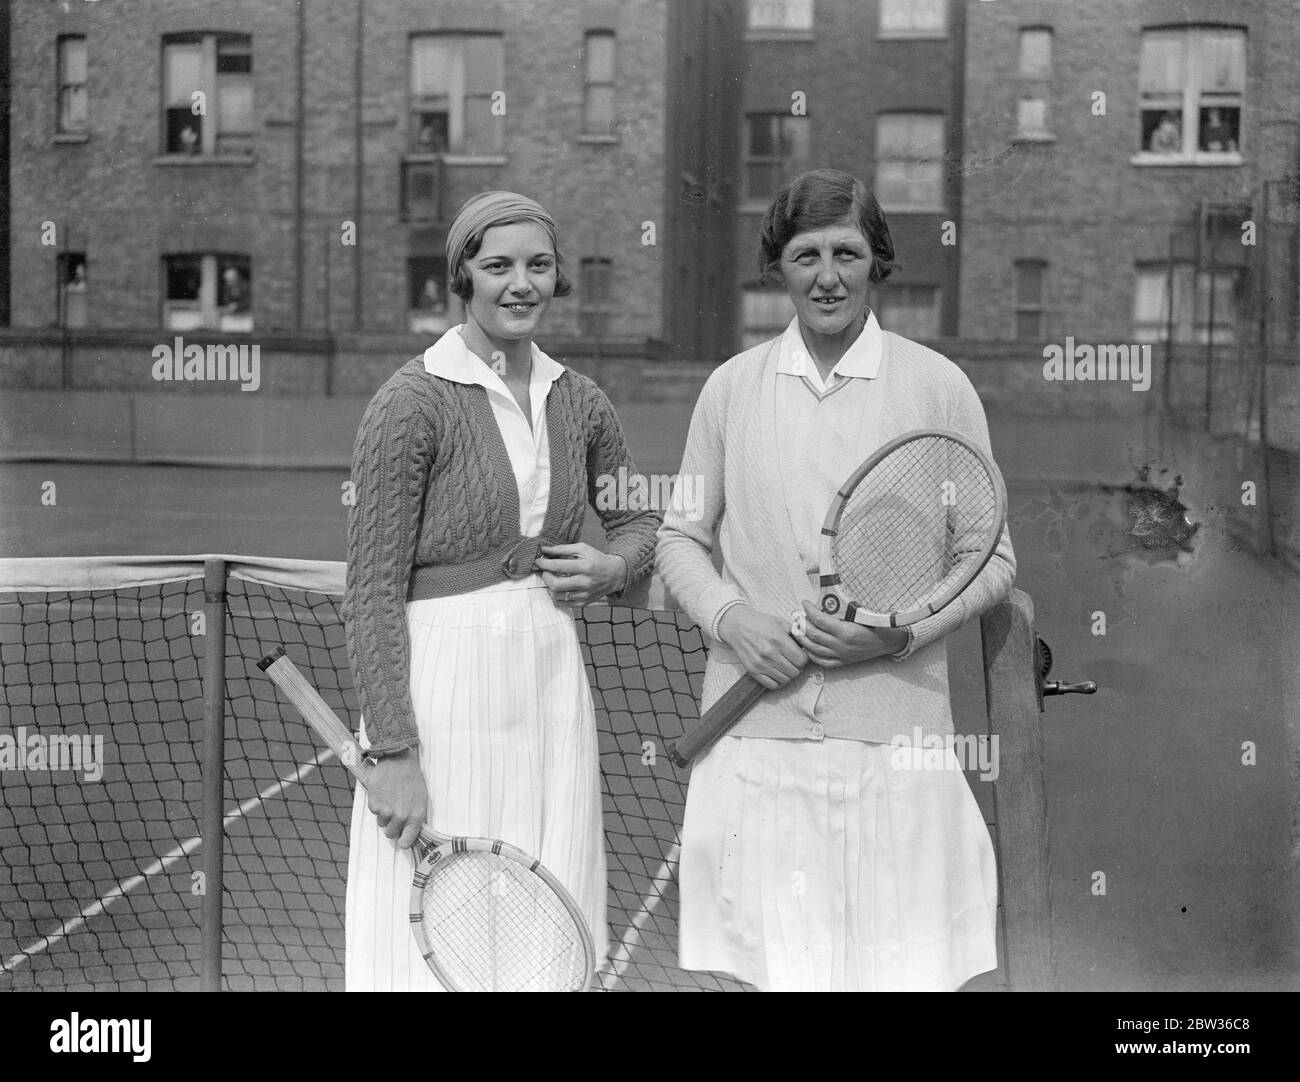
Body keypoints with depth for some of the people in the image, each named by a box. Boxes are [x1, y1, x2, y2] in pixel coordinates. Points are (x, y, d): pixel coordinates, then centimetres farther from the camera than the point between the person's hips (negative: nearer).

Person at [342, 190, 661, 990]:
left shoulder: (578, 401, 8)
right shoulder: (412, 402, -9)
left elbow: (642, 519, 24)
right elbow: (372, 595, -11)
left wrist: (613, 569, 0)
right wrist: (394, 756, -15)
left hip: (552, 686, 6)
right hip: (440, 688, -5)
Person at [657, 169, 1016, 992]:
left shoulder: (938, 386, 2)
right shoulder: (732, 388, 7)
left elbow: (992, 557, 5)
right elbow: (680, 538, 14)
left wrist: (903, 631, -11)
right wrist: (727, 616, -6)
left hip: (896, 736, -1)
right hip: (755, 738, 1)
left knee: (901, 969, -1)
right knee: (780, 968, 2)